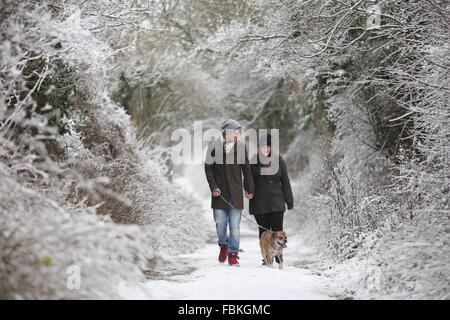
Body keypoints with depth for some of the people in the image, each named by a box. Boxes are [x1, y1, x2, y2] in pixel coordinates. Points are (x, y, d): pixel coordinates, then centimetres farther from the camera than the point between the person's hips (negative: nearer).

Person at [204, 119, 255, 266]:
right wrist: (214, 187, -7)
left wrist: (250, 189, 7)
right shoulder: (214, 148, -1)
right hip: (219, 193, 0)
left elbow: (246, 169, 7)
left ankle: (233, 254, 6)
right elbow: (208, 168, 2)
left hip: (235, 193, 0)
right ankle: (223, 245, 31)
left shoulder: (240, 147, 3)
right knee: (220, 224, 4)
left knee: (235, 226, -2)